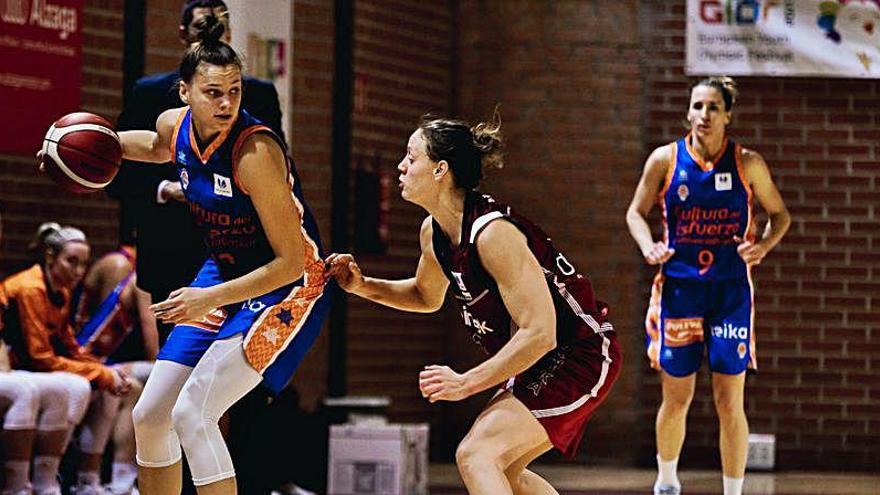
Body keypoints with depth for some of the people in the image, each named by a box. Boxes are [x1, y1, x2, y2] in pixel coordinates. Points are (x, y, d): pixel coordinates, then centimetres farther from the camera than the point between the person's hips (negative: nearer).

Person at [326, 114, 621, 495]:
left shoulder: (492, 233, -26)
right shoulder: (433, 232, 3)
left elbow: (539, 334, -28)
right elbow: (427, 296, 26)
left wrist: (466, 383, -23)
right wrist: (363, 286, 9)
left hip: (580, 358, -10)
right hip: (542, 363, 10)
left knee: (476, 456, -19)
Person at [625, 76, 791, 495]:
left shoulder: (748, 164, -2)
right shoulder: (666, 159, -2)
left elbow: (780, 214, 9)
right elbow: (636, 212, 7)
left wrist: (763, 245, -11)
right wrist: (649, 247, -12)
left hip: (731, 291, 0)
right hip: (679, 288, 0)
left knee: (729, 402, -4)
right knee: (676, 398, 7)